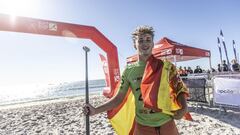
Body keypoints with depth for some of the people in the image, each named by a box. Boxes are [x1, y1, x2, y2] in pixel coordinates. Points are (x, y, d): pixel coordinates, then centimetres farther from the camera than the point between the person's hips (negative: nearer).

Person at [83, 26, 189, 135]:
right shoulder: (129, 71, -7)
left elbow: (180, 89, 3)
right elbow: (118, 98, -3)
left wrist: (183, 107, -15)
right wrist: (95, 110, -11)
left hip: (167, 125, 1)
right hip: (142, 126, 0)